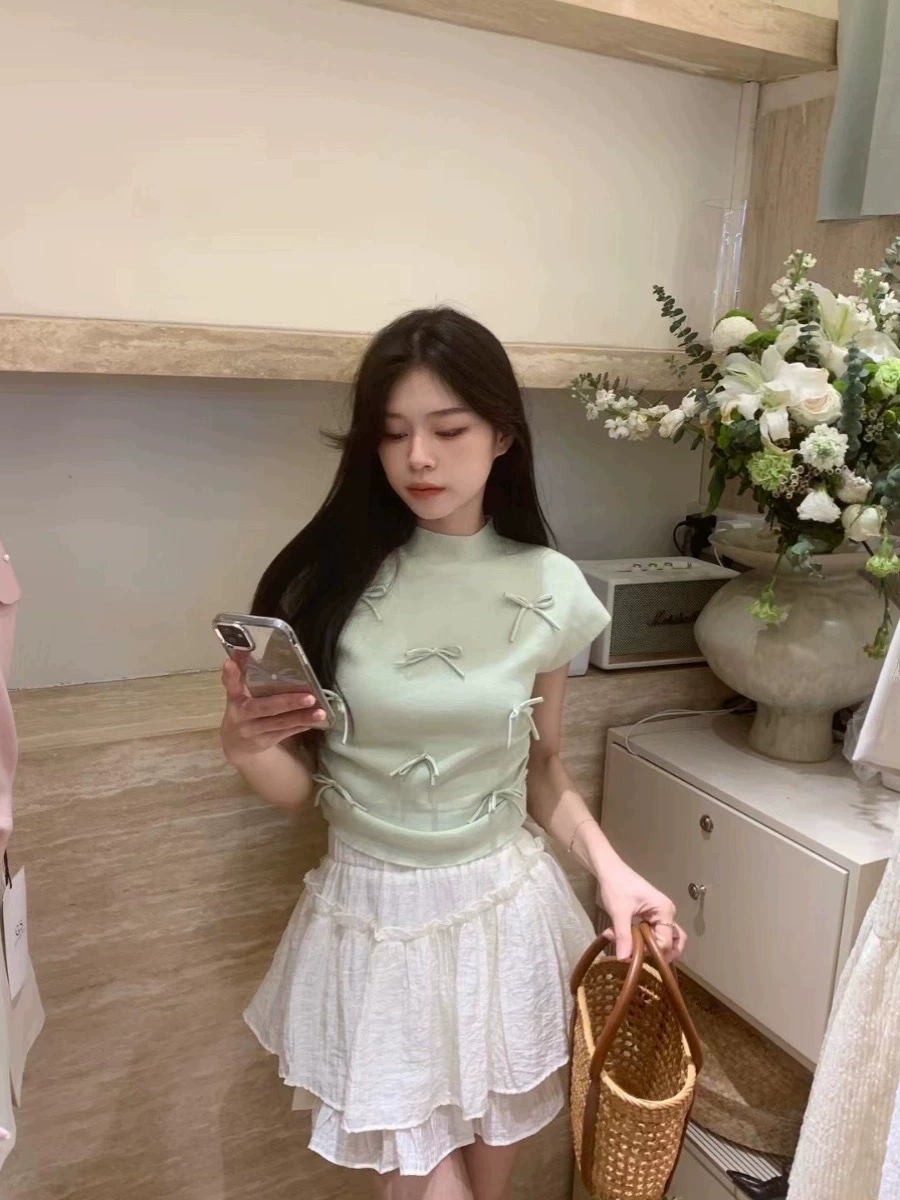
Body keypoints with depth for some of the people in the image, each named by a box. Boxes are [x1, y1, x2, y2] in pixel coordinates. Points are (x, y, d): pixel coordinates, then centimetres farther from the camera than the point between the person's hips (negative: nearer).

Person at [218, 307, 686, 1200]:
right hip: (372, 920, -1)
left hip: (505, 912, 2)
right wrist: (244, 746, -25)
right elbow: (298, 788, -4)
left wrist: (613, 871, -8)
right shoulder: (328, 580, -10)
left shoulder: (549, 588, -6)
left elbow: (541, 767, 6)